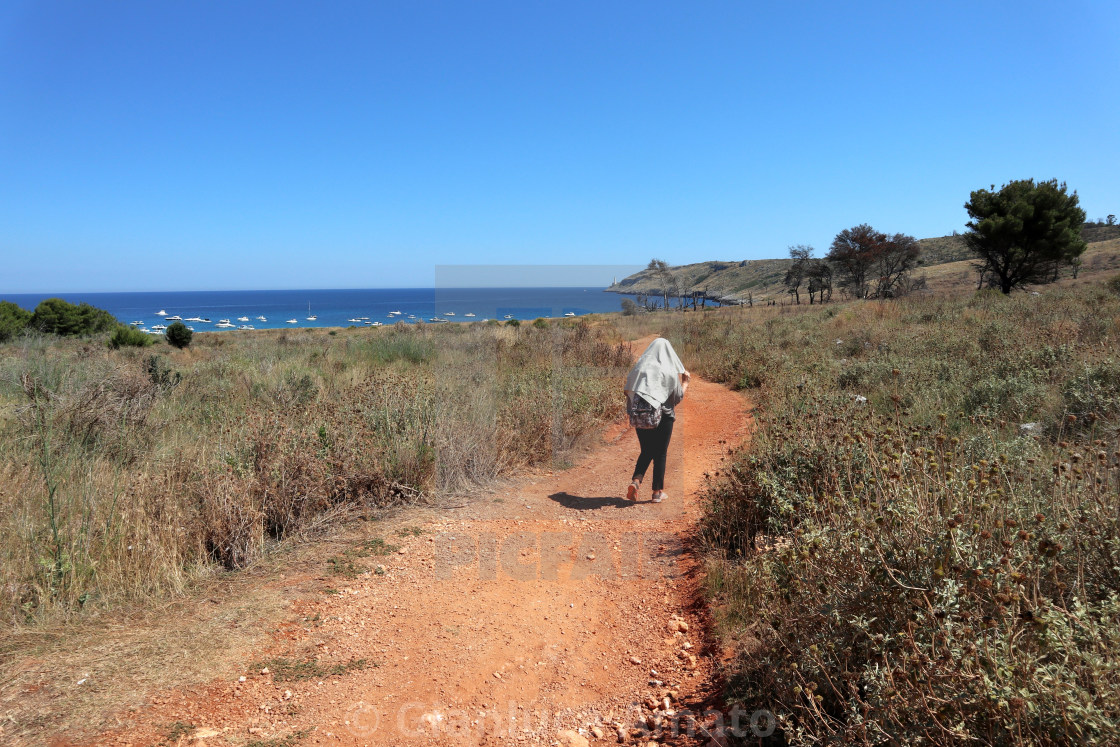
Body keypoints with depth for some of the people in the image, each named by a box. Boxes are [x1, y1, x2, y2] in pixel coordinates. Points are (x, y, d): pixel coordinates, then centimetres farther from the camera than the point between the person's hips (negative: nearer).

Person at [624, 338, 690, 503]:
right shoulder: (670, 371, -5)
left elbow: (628, 391, 6)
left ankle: (636, 480, -5)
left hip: (640, 415, 3)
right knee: (660, 453, 9)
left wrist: (632, 413, 20)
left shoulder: (638, 368, 3)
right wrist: (685, 381, 16)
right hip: (663, 416, -3)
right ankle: (657, 492, 12)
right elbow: (678, 396, 2)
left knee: (646, 451, 16)